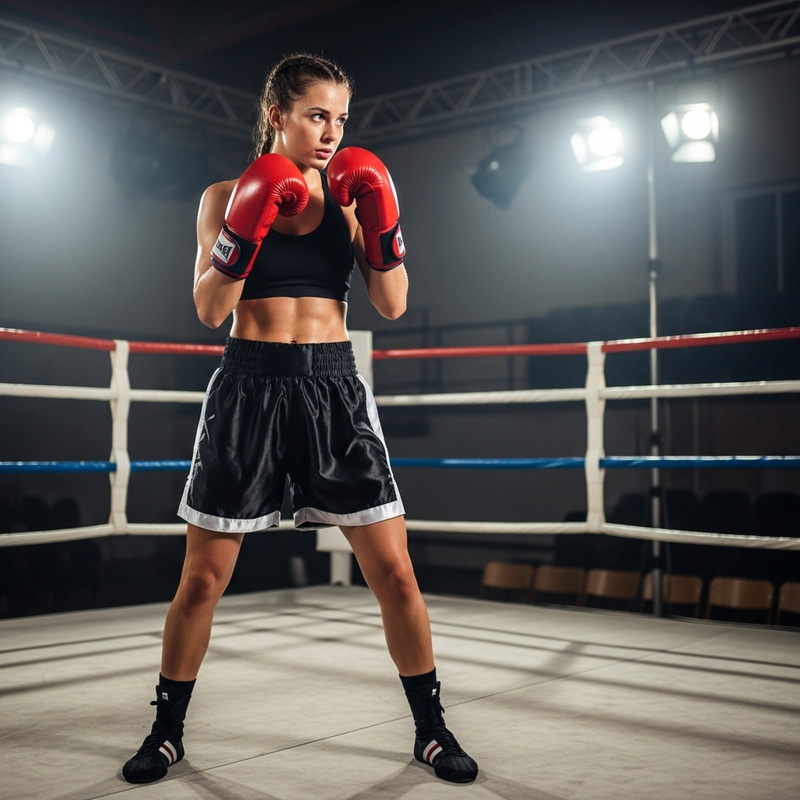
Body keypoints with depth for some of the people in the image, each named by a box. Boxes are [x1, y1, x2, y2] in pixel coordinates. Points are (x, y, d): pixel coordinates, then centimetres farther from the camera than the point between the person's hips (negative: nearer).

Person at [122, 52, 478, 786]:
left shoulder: (348, 198, 6)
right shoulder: (226, 196, 2)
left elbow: (393, 305, 1)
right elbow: (209, 311, -8)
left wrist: (381, 223, -11)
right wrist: (244, 228, -20)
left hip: (334, 386, 2)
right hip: (249, 386, -1)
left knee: (395, 571, 0)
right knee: (203, 579, 6)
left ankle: (432, 728, 19)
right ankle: (166, 731, 27)